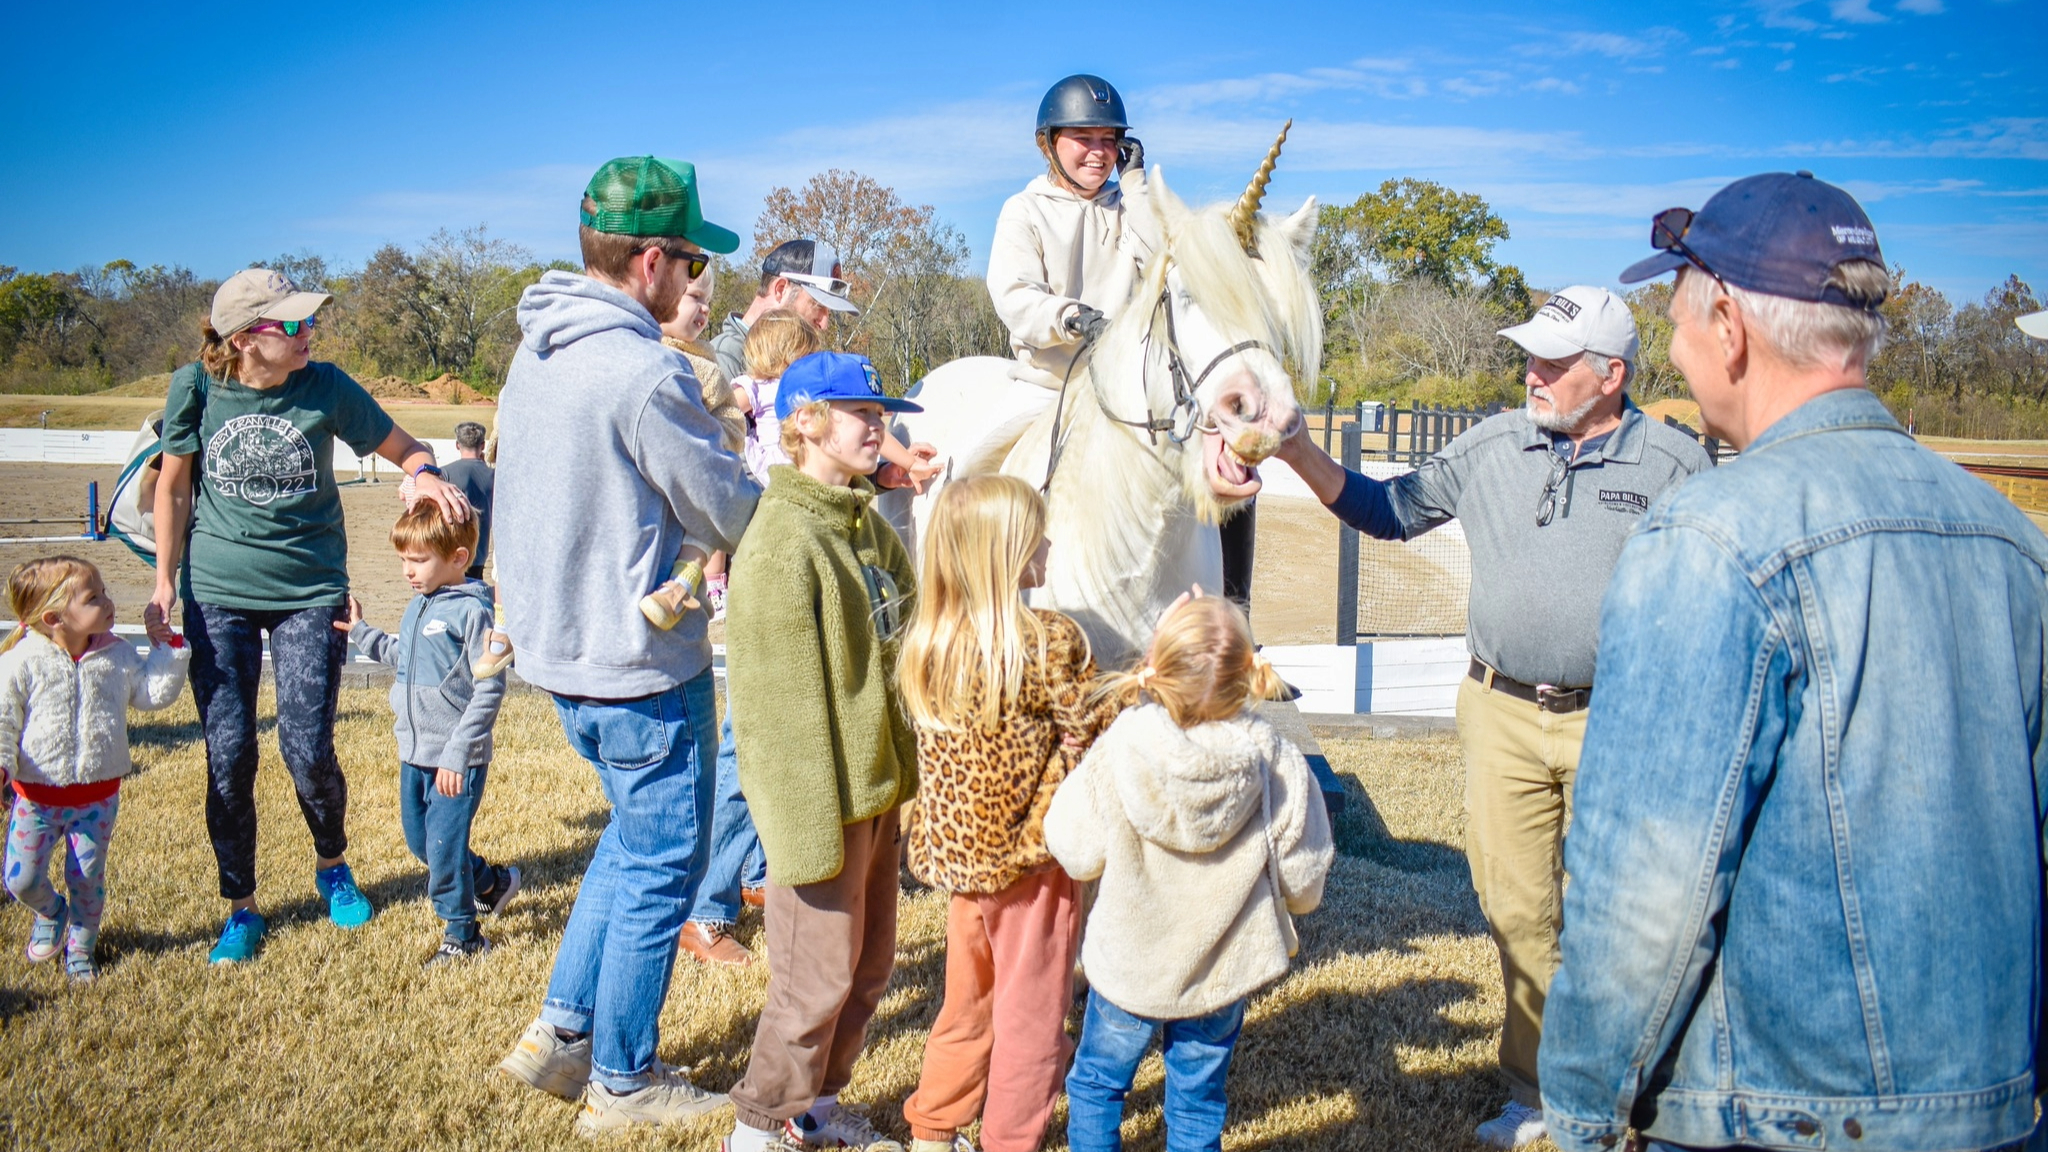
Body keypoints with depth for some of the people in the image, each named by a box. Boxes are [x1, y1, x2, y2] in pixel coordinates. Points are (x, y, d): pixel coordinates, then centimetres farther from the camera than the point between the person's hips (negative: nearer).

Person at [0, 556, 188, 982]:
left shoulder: (117, 656, -3)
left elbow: (155, 692, 2)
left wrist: (167, 649, -4)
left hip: (97, 795, 2)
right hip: (37, 795, -2)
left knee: (87, 877, 9)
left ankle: (81, 945, 32)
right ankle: (50, 913, 35)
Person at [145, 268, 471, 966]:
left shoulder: (325, 387, -8)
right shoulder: (196, 387, -6)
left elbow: (404, 448, 2)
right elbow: (173, 486, 7)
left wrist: (425, 475, -22)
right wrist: (165, 583, 4)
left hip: (311, 593, -1)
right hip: (216, 595, 1)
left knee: (307, 750, -5)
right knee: (228, 755, 1)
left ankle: (332, 866, 26)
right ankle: (240, 909, 19)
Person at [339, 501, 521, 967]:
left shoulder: (472, 611, -17)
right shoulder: (418, 607, 8)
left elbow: (489, 689, -19)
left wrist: (458, 754, -21)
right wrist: (361, 632, 15)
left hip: (456, 760, -9)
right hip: (413, 753, 9)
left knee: (444, 847, -1)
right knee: (420, 842, 18)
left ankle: (461, 935, 17)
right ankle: (491, 883, 38)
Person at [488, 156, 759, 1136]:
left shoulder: (538, 349, 6)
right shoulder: (645, 374, -23)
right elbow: (732, 513, -14)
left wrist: (706, 425, 11)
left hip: (557, 645, 9)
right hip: (639, 660, -9)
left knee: (634, 833, 25)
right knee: (661, 866, 7)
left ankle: (560, 1031, 28)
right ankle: (622, 1083, 20)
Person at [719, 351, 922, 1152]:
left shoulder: (865, 524, 8)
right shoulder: (784, 542, -19)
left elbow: (907, 630, 14)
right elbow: (782, 702, -21)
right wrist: (811, 829, -20)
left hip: (878, 785, 9)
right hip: (823, 797, -9)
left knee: (870, 963, 19)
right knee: (820, 977, 3)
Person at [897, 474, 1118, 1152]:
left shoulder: (929, 643, -2)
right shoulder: (1049, 643, -21)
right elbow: (1103, 733, -12)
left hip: (960, 858, 6)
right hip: (1031, 860, -6)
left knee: (967, 1006, 24)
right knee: (1031, 1019, 11)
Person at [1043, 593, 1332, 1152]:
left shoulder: (1116, 755, -23)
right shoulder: (1279, 765, -19)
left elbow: (1077, 854, -10)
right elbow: (1303, 885, -9)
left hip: (1127, 965, -1)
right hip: (1224, 972, 1)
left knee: (1095, 1085, 22)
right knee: (1197, 1103, 20)